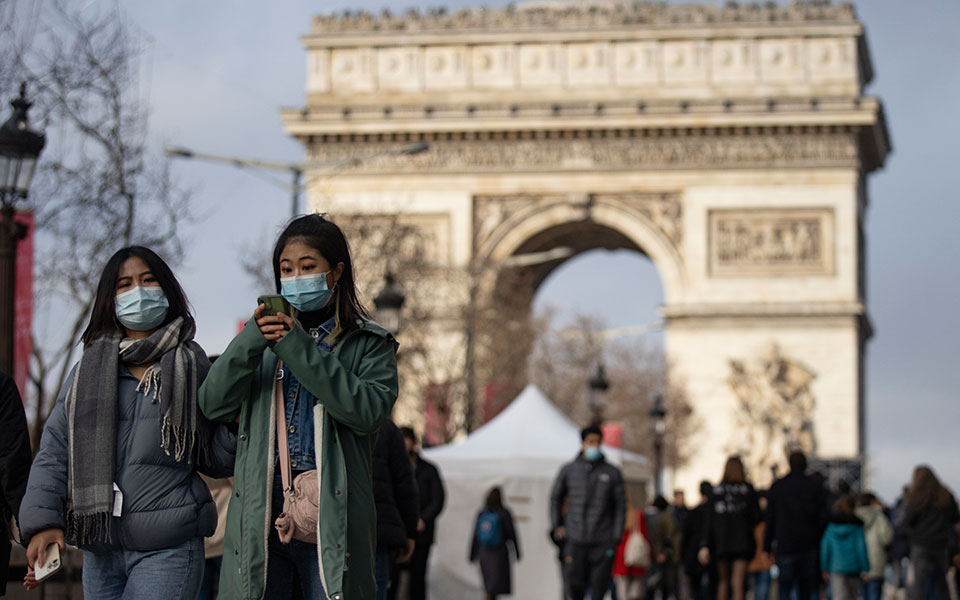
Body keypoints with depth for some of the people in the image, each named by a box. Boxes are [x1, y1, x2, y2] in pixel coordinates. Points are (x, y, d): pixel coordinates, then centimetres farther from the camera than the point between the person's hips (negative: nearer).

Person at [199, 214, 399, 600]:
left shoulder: (368, 344, 9)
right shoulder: (265, 337, 18)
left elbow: (368, 411, -11)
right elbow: (213, 405, 5)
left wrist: (298, 348, -14)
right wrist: (251, 342, -10)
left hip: (332, 520, -3)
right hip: (260, 515, 3)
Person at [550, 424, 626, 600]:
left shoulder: (613, 473, 4)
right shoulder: (568, 470, 7)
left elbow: (620, 506, 8)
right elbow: (555, 497, 20)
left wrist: (616, 538, 1)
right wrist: (556, 525, 11)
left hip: (603, 542, -1)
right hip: (575, 540, 1)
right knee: (575, 584, -4)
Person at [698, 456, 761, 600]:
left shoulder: (716, 490, 3)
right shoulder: (748, 489, -1)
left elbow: (708, 520, -1)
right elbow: (756, 517, -1)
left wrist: (705, 546, -2)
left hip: (720, 543, 2)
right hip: (742, 542, -2)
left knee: (723, 581, 16)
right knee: (738, 582, -7)